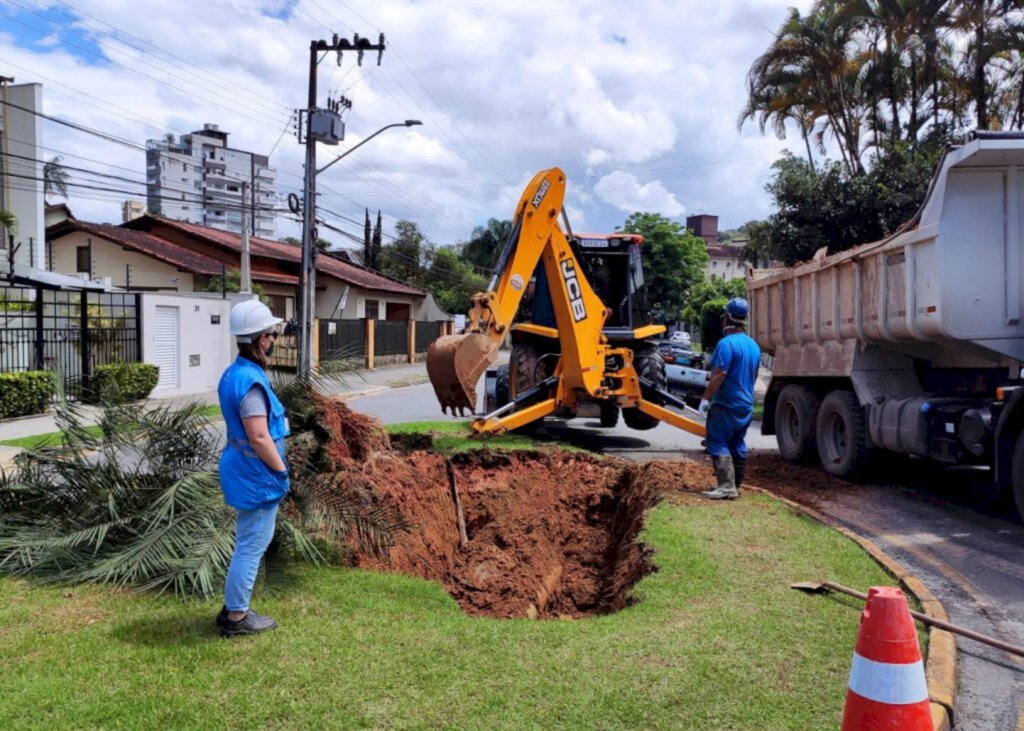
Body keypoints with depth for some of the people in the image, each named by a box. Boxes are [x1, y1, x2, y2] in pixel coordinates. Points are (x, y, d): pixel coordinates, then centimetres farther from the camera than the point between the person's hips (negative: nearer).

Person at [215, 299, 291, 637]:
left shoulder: (234, 372, 8)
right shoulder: (251, 381, -23)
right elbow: (259, 437, -26)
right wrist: (281, 470, -13)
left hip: (243, 469, 10)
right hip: (257, 474, -10)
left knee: (250, 543, 21)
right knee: (252, 546, 2)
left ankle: (233, 608, 31)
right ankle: (236, 617, 14)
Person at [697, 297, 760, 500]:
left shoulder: (726, 343, -16)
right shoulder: (753, 345, 12)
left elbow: (719, 375, -22)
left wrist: (706, 398, -16)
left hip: (726, 405, -9)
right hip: (746, 405, 9)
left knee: (718, 444, -7)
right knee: (737, 445, 13)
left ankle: (726, 486, -14)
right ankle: (735, 486, 20)